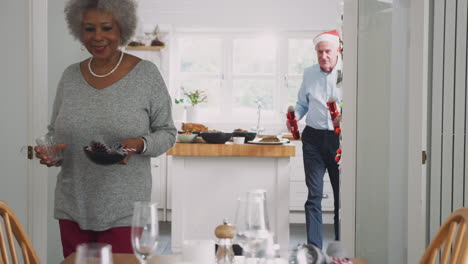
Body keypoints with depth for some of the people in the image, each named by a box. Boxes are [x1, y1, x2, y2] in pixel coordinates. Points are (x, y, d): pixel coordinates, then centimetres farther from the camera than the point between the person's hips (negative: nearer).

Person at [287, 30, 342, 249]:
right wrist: (295, 116, 0)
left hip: (340, 139, -2)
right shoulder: (309, 74, 10)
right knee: (314, 195, -3)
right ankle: (314, 249, -1)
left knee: (342, 195, 6)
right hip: (314, 138, 2)